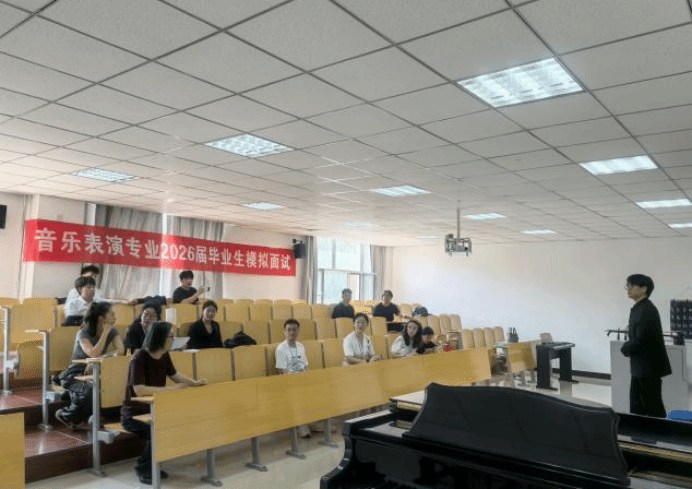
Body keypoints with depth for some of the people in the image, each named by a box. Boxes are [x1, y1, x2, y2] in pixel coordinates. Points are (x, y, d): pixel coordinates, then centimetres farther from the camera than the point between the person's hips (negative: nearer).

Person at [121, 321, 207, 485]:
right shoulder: (139, 358, -25)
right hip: (134, 414, -7)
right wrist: (170, 389, -32)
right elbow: (139, 390, -35)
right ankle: (143, 468, -3)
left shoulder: (164, 356, 0)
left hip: (153, 410, 7)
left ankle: (151, 465, 7)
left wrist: (194, 382, 2)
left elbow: (175, 375, 17)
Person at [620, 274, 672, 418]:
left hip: (649, 367, -9)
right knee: (636, 407, 15)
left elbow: (642, 341, -24)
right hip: (640, 368, 9)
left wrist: (625, 349, -8)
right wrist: (628, 347, -1)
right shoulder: (638, 309, 10)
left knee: (654, 408, 3)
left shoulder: (647, 310, -20)